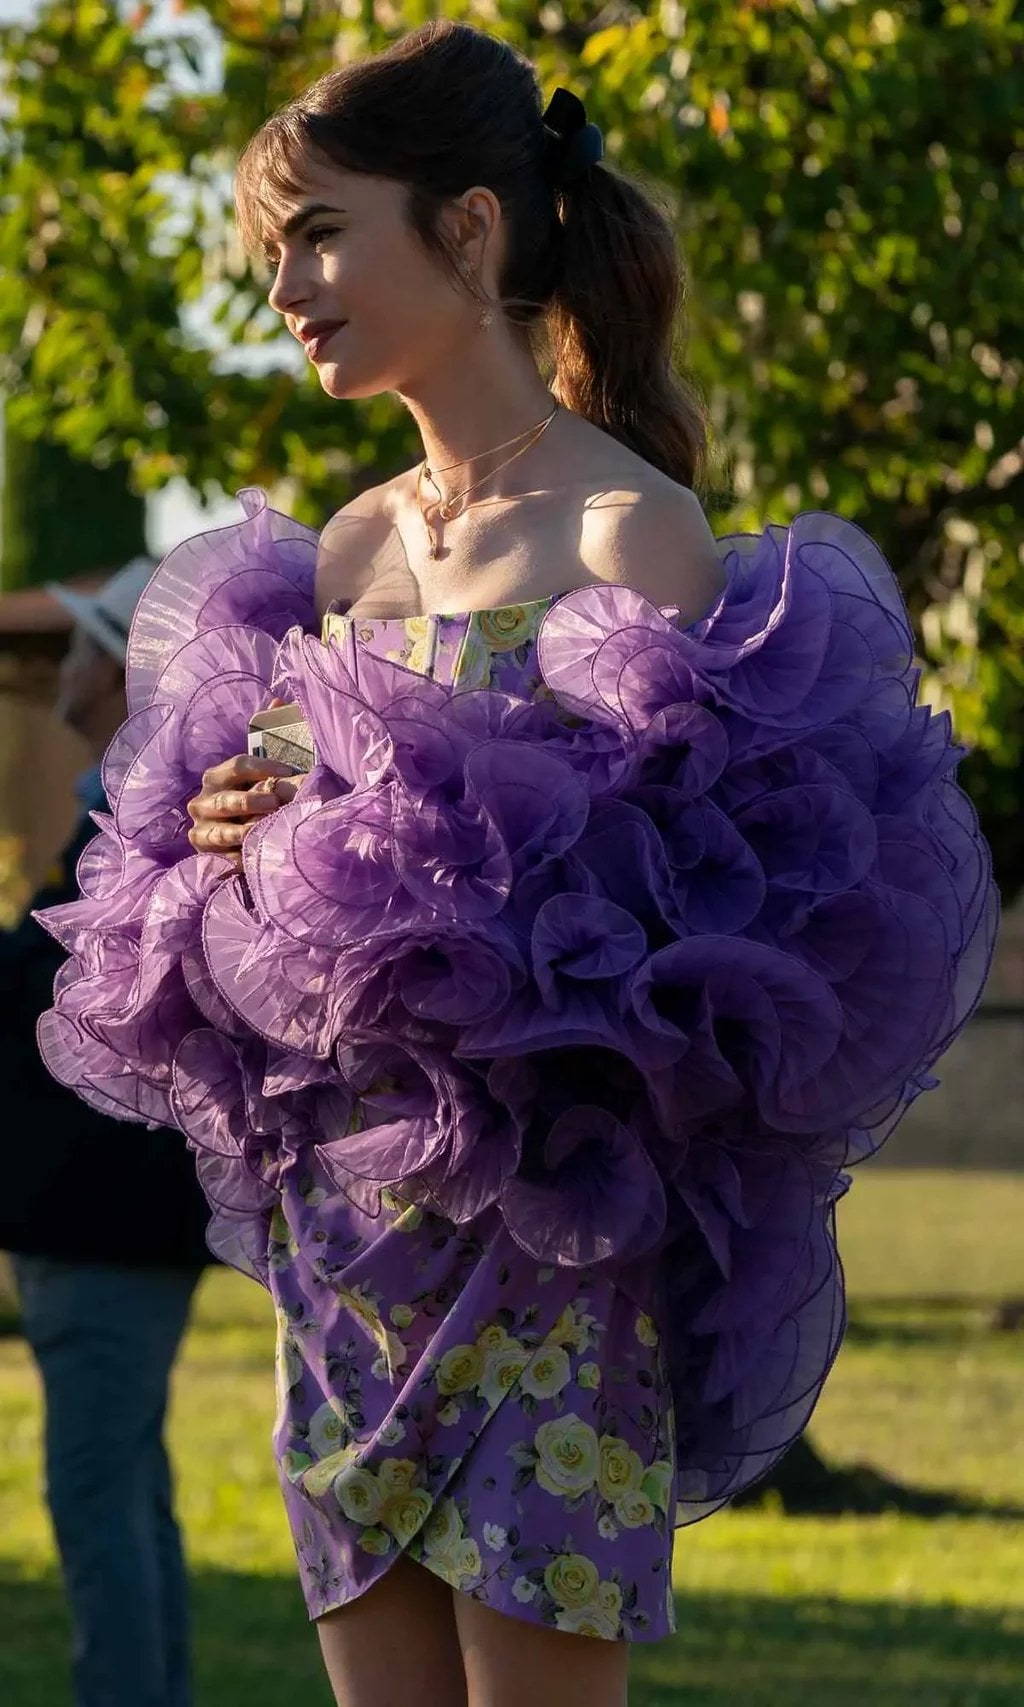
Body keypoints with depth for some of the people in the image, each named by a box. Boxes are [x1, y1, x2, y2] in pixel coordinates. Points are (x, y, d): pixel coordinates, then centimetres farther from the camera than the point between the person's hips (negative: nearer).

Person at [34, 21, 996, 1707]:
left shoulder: (631, 536, -8)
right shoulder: (348, 546, 14)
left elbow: (685, 895, -15)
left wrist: (368, 865, -19)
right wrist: (227, 852, -2)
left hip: (539, 1238, -7)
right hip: (334, 1234, 7)